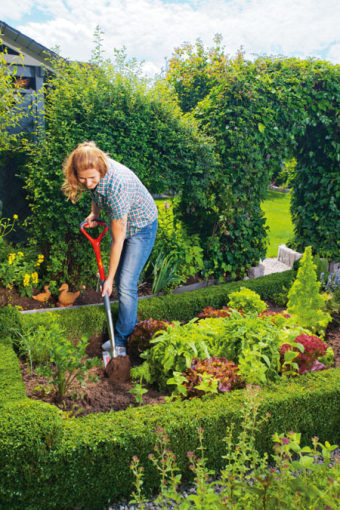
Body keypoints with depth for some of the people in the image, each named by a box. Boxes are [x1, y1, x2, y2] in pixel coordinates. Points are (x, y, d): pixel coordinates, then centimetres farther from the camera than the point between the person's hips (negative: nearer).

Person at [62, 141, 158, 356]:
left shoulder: (116, 185, -40)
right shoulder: (96, 170, -18)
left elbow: (118, 240, -31)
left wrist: (109, 278, -22)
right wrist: (95, 213, -9)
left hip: (141, 227, -8)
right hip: (122, 222, 8)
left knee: (126, 284, -11)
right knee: (120, 276, 15)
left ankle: (122, 340, 5)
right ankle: (131, 322, 37)